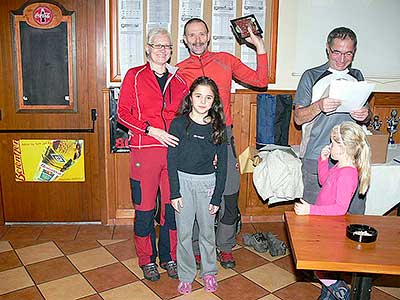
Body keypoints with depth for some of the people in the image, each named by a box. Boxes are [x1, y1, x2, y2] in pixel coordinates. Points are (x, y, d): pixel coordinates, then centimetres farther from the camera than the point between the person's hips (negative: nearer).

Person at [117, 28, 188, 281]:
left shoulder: (178, 80, 14)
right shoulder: (135, 76, 4)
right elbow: (123, 113, -2)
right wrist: (151, 130, -13)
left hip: (174, 150, 3)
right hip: (145, 151, -3)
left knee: (173, 206, 8)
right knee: (145, 208, 5)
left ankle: (169, 257, 27)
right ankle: (147, 260, 25)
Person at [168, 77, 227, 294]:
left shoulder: (218, 127, -3)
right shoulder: (179, 124, -7)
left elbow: (222, 164, -1)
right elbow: (172, 160, -5)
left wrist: (217, 197, -3)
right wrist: (174, 193, -9)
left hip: (207, 182, 1)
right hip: (183, 180, -1)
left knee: (207, 230, 13)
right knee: (184, 232, 7)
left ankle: (209, 272, 33)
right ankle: (186, 275, 26)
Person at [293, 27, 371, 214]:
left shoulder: (357, 77, 15)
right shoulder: (311, 76, 2)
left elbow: (366, 114, 23)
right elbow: (298, 118, -2)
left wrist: (365, 115, -2)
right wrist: (319, 106, -21)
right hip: (317, 158, -3)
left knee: (355, 214, 7)